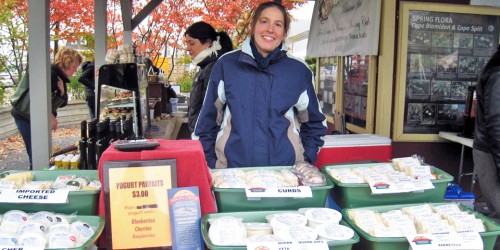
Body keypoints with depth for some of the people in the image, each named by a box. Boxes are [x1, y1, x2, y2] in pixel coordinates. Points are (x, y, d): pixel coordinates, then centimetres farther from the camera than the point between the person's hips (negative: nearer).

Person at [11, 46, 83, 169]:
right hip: (25, 116, -9)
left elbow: (62, 103, 8)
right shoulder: (50, 73, -20)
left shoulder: (61, 77, 8)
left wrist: (62, 91, -12)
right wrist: (51, 116, -22)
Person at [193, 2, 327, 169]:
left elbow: (314, 123, 13)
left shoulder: (299, 71, 3)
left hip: (285, 171, 1)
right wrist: (210, 164, -1)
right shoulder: (226, 64, 0)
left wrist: (306, 161, 3)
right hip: (231, 170, 0)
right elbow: (208, 121, 5)